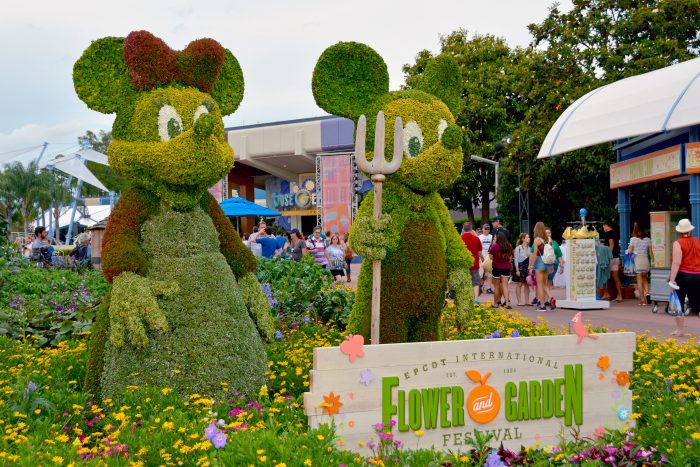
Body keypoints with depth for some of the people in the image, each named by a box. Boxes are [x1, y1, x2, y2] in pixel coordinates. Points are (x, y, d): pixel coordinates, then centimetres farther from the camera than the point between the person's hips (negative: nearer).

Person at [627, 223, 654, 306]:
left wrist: (628, 248, 15)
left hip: (637, 261, -3)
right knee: (644, 279, 20)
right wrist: (653, 261, 13)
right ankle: (647, 293, -3)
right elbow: (651, 252, 5)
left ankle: (643, 300, 1)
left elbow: (629, 251, -6)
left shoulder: (633, 239, -5)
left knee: (639, 281, 2)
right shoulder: (647, 239, 3)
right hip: (645, 260, 3)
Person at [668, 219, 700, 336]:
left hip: (683, 275, -4)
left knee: (678, 303, 8)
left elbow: (676, 263, -17)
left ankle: (680, 330, 11)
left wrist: (672, 280, -17)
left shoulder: (678, 243, -10)